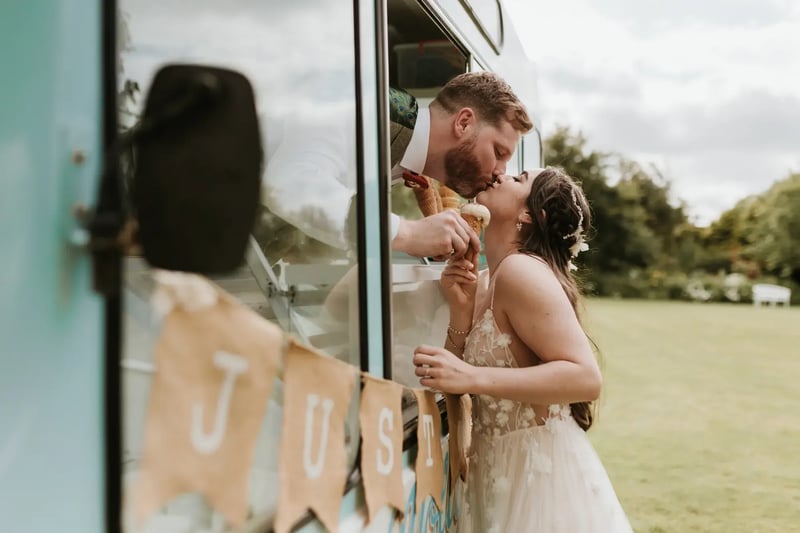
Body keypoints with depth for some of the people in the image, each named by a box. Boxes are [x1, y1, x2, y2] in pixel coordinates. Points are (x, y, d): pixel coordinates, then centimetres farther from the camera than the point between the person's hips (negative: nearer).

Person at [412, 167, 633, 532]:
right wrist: (461, 310, -10)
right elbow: (456, 385, 4)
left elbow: (586, 377, -25)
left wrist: (471, 377, -30)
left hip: (541, 469, -8)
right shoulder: (487, 282, 6)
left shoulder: (520, 270, -17)